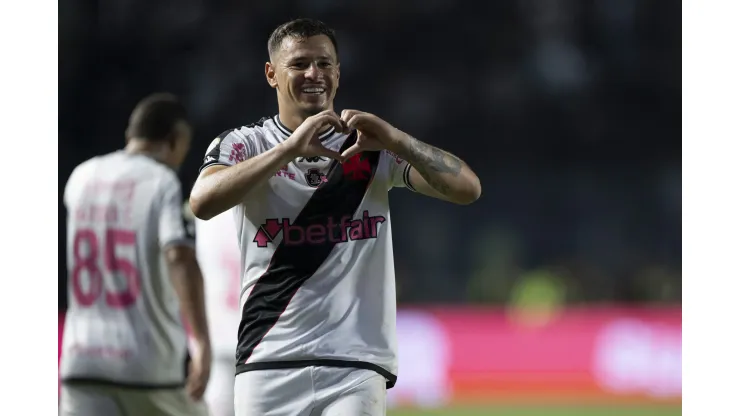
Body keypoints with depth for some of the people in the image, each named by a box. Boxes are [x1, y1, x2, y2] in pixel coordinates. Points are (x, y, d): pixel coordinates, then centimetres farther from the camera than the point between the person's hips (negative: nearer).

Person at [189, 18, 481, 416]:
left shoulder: (372, 145, 8)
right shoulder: (243, 144, 5)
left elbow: (467, 188, -5)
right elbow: (203, 203, -17)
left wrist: (396, 141, -21)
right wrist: (288, 149, -26)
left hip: (356, 366, 0)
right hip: (269, 365, 0)